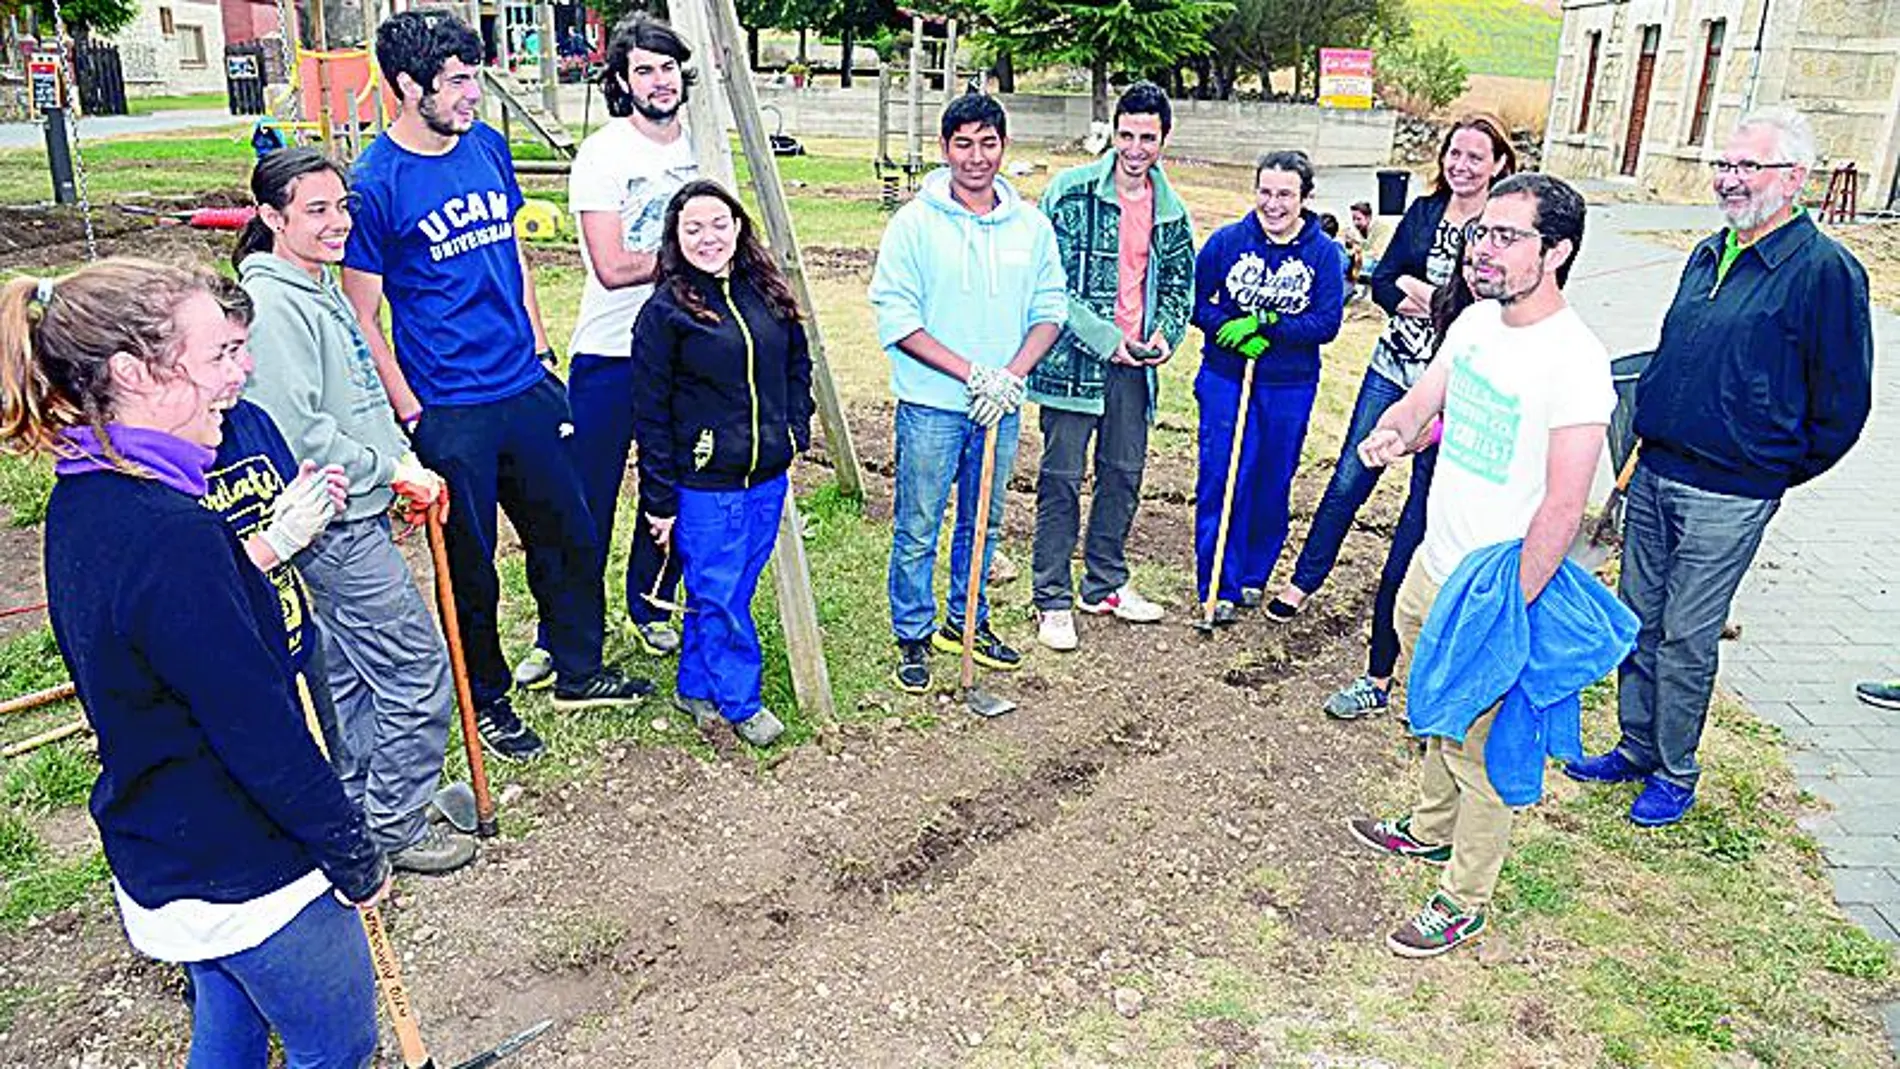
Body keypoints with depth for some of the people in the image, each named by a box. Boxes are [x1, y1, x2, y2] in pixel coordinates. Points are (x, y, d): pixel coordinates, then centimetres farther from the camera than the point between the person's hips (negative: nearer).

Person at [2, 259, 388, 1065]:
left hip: (157, 860, 9)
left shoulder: (81, 503, 0)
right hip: (249, 878, -9)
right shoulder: (170, 534, -31)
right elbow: (261, 733, -26)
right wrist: (355, 855, -15)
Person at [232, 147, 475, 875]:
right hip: (336, 527, -10)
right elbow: (298, 434, -24)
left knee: (350, 676, 19)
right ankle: (396, 828, 13)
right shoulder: (273, 304, -19)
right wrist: (394, 471, -15)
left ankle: (357, 813, 34)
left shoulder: (322, 287, 13)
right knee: (418, 672, -2)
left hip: (356, 518, 10)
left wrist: (404, 460, 8)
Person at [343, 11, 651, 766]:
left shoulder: (488, 147, 5)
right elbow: (363, 319, -9)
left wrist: (540, 349, 12)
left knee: (568, 534, 15)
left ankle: (579, 671, 35)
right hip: (449, 412, -6)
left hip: (525, 389, 6)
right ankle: (485, 700, 29)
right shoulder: (374, 185, -13)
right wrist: (411, 417, -11)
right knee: (470, 564, 8)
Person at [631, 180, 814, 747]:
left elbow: (798, 366, 20)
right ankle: (741, 701, 18)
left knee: (733, 588, 15)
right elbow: (651, 415, -8)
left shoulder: (767, 291, 6)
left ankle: (696, 687, 31)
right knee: (719, 595, 2)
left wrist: (797, 432, 10)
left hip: (768, 476, 6)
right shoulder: (665, 311, -9)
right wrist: (661, 500, -8)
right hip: (704, 484, -5)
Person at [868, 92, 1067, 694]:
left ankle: (967, 622, 35)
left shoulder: (1031, 225, 4)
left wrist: (1012, 374, -11)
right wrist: (970, 373, -19)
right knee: (918, 531, 3)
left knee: (984, 523, 17)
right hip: (931, 404, -4)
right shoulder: (915, 223, -8)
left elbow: (1050, 309, 6)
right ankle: (913, 636, 20)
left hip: (1001, 407, 4)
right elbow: (896, 317, -12)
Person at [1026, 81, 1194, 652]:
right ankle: (1052, 600, 10)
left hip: (1135, 365, 6)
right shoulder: (1069, 192, -8)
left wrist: (1166, 332, -1)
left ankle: (1106, 584, 30)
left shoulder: (1172, 210, 9)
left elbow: (1179, 282, 20)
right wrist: (1107, 339, -16)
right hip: (1073, 357, -5)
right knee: (1062, 478, -1)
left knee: (1124, 474, 14)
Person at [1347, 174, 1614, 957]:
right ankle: (1431, 830, 49)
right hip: (1433, 568, 8)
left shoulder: (1575, 362, -22)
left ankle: (1463, 903, 25)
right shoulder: (1476, 322, 2)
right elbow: (1422, 399, 13)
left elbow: (1562, 509, -23)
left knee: (1480, 753, 7)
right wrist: (1391, 431, -11)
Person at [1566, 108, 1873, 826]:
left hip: (1727, 498, -7)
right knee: (1638, 620, 14)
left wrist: (1776, 472, -1)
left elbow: (1842, 404, -7)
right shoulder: (1709, 255, 10)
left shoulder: (1826, 271, -11)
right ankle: (1635, 749, 29)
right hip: (1653, 476, 7)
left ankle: (1675, 774, 19)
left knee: (1686, 640, 2)